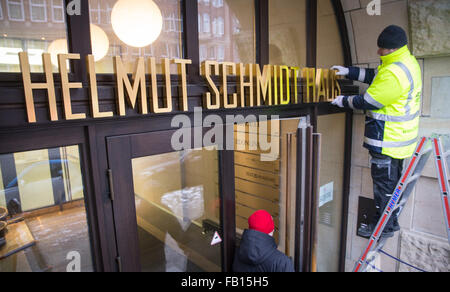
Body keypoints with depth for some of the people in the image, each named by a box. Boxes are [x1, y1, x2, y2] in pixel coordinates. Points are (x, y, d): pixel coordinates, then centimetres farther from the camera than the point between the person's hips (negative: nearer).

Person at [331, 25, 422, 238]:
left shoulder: (394, 73, -25)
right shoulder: (407, 63, 8)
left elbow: (369, 101, -21)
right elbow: (376, 76, 17)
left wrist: (344, 101, -6)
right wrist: (348, 72, 13)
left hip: (388, 139, -11)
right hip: (399, 136, 11)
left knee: (384, 182, 3)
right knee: (393, 179, 21)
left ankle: (383, 227, 19)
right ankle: (392, 221, 37)